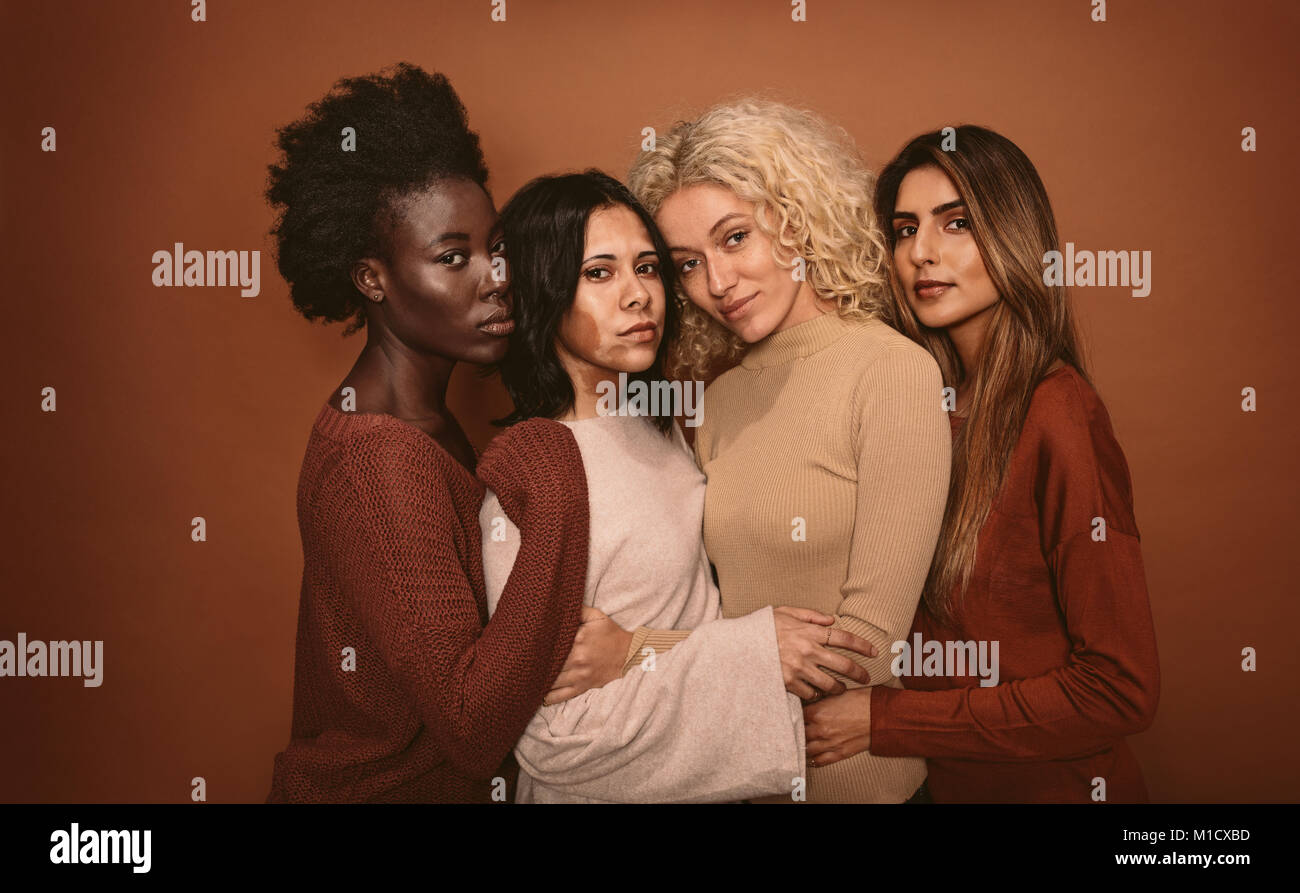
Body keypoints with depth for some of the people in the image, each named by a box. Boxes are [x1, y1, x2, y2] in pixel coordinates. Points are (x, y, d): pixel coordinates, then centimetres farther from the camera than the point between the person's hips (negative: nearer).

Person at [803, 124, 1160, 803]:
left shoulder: (1058, 418, -22)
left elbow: (1119, 690, -22)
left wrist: (884, 722, -20)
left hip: (1049, 783, -6)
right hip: (948, 778, 6)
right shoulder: (936, 401, -3)